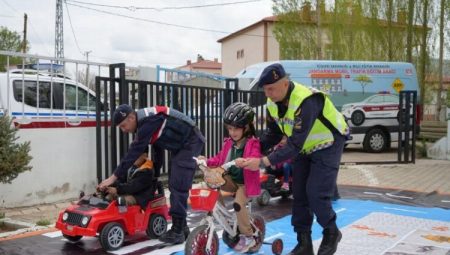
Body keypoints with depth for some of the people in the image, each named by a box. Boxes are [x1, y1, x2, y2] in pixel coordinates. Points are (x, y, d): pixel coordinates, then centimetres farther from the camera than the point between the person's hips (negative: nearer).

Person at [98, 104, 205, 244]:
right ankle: (182, 227, 17)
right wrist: (155, 174, 23)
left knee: (178, 186, -13)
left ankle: (178, 231, -9)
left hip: (191, 143, -10)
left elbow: (134, 151, -26)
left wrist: (114, 176, -22)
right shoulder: (145, 122, 7)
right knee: (174, 185, 10)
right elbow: (157, 146, 18)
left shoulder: (148, 121, -24)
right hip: (180, 146, 10)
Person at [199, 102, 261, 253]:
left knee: (238, 203, -27)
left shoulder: (252, 143, -11)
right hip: (229, 180, 7)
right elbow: (220, 159, 14)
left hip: (245, 183, -6)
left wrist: (244, 161, -48)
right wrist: (207, 161, -3)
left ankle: (248, 237, -4)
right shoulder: (228, 143, 9)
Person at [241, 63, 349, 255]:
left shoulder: (306, 101, -36)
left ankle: (331, 233, 13)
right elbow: (272, 134, 1)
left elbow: (295, 145, -40)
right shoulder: (273, 103, -11)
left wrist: (263, 162, -44)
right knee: (299, 193, 3)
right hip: (304, 148, 7)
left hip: (327, 145, -7)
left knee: (316, 194, -13)